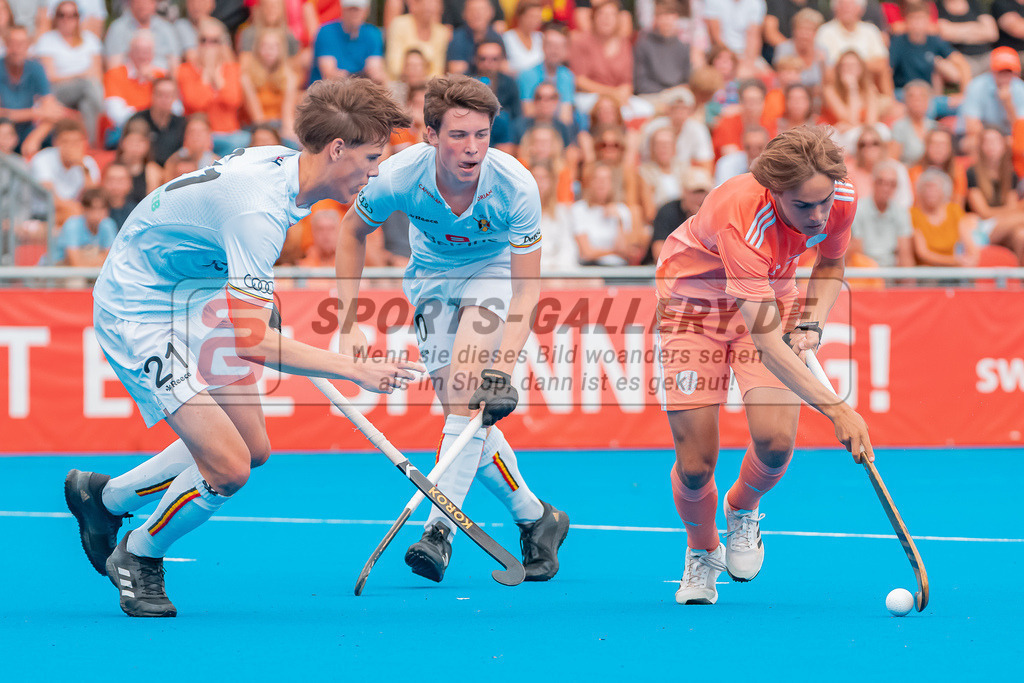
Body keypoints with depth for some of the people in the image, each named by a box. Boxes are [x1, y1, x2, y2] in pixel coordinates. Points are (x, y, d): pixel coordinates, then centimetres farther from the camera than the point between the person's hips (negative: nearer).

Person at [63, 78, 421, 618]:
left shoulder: (282, 163, -4)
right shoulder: (258, 211, -33)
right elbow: (252, 342, -36)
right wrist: (356, 370, -34)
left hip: (191, 302, 10)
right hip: (138, 315, -10)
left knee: (252, 448, 12)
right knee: (228, 467, -17)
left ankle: (105, 497, 29)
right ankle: (137, 558, 10)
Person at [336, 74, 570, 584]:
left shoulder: (516, 187, -32)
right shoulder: (399, 176, -28)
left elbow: (527, 288, -27)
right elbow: (352, 232, -6)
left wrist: (503, 366, -39)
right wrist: (348, 323, -12)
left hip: (495, 271, -2)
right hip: (431, 278, 3)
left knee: (470, 389, -25)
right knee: (459, 407, -6)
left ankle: (440, 529, -24)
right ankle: (536, 519, 12)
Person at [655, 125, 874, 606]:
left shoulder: (841, 197, -22)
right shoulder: (742, 219, -40)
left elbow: (830, 263, 4)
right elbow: (766, 341, -43)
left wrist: (812, 324, -13)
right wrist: (836, 409, -49)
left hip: (770, 295, 4)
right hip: (694, 299, -4)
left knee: (776, 441, -18)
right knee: (695, 465, -9)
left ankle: (743, 509, 19)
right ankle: (702, 552, 25)